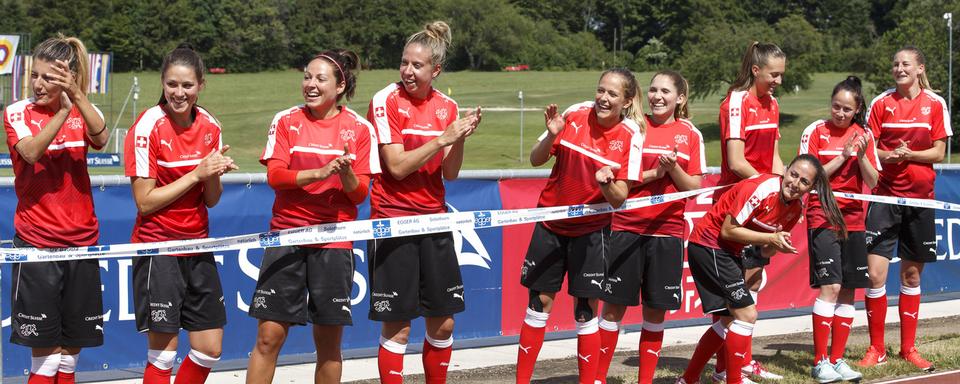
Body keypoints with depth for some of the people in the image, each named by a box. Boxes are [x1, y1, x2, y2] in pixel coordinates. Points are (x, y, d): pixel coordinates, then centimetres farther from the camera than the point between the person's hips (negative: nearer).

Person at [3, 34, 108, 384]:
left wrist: (76, 96, -34)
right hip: (36, 242, -3)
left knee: (71, 348, 9)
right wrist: (63, 110, -34)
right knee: (45, 353, -4)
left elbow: (100, 139, -19)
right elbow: (32, 152, -23)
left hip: (81, 240, 3)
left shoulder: (84, 111, 4)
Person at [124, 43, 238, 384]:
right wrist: (197, 173, -17)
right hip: (157, 247, -5)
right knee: (163, 353, -4)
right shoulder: (148, 127, -13)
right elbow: (145, 202, -14)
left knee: (209, 349, 6)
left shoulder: (210, 126, 2)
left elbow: (211, 200, 6)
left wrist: (214, 174, -14)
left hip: (198, 247, 6)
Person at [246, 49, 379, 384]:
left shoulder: (359, 129, 3)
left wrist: (346, 173, -21)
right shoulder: (286, 121, 3)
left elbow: (359, 194, 1)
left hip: (334, 241, 0)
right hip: (286, 238, 0)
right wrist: (320, 172, -23)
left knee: (329, 341, 5)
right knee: (269, 336, -4)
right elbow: (274, 175, -8)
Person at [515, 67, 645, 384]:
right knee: (540, 301, 6)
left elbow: (619, 199, -11)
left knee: (586, 310, 0)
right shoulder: (575, 114, -8)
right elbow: (536, 160, -2)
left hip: (591, 230, -1)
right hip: (551, 223, 1)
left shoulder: (631, 136, -11)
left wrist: (607, 182, -32)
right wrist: (551, 135, -20)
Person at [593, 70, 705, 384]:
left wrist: (673, 169, -15)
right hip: (627, 228, -1)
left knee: (656, 311, 6)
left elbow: (695, 188, 2)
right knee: (613, 306, 1)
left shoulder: (691, 135, 4)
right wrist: (653, 174, -16)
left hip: (667, 231, 1)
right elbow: (616, 180, -3)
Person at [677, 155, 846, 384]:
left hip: (729, 252, 9)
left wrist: (774, 246, -17)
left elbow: (765, 251, 6)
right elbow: (727, 231, -22)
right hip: (708, 244, -9)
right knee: (746, 314, -14)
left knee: (729, 320, 15)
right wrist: (771, 238, -25)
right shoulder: (761, 189, -25)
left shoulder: (796, 207, 0)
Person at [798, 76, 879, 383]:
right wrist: (842, 156, -15)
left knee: (848, 290, 4)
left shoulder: (863, 136, 7)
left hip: (853, 219, 4)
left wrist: (861, 155, -13)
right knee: (830, 286, -14)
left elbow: (873, 182, 4)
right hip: (822, 217, -4)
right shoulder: (815, 132, -2)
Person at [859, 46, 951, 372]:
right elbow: (869, 149, 2)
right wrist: (888, 156, -19)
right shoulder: (881, 103, 2)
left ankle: (908, 347, 19)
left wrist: (909, 154, -16)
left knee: (912, 275, 8)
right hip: (885, 195, -1)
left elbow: (938, 152, 1)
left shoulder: (935, 104, 2)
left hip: (920, 197, 1)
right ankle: (876, 349, 2)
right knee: (875, 273, -9)